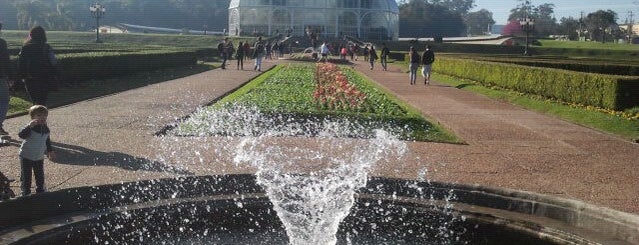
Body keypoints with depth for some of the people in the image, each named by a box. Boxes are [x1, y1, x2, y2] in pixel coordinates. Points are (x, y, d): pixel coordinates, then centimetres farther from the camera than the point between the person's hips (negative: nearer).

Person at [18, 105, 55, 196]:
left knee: (40, 176, 13)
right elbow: (21, 135, -41)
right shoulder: (30, 128, -22)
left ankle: (40, 190, 31)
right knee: (26, 176, 6)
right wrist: (29, 126, -53)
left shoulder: (46, 129, -2)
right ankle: (26, 192, 20)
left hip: (39, 157, 5)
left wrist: (50, 151, 10)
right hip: (26, 157, -5)